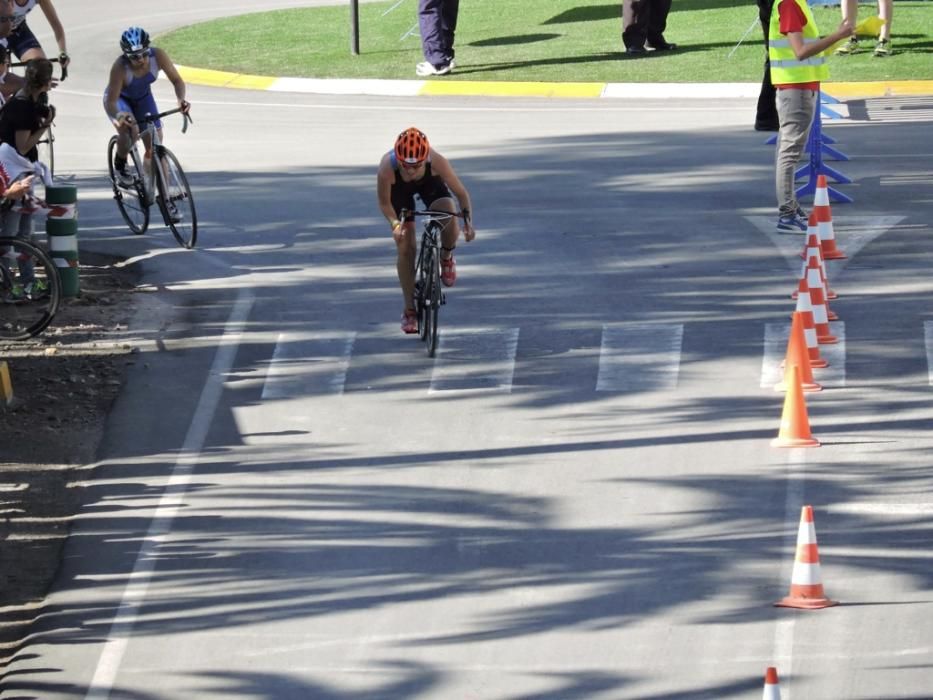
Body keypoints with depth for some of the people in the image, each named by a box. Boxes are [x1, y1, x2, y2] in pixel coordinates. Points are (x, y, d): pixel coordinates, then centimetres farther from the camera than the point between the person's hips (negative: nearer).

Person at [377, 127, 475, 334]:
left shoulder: (437, 162, -39)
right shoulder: (387, 169, -40)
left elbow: (461, 193, -25)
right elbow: (384, 203, -21)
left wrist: (467, 219, -38)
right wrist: (395, 224, -38)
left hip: (430, 183, 0)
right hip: (399, 189, 0)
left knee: (450, 219, -28)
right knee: (406, 247, -6)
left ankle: (446, 256, 6)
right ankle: (409, 311, 7)